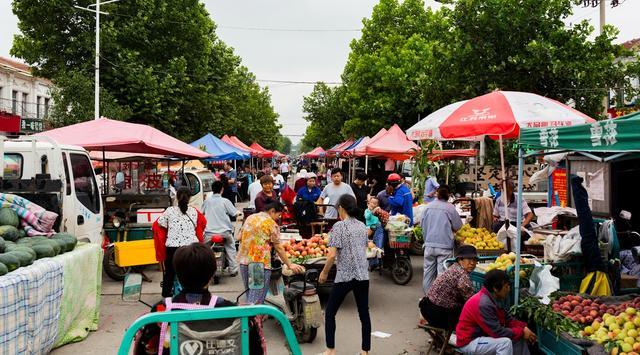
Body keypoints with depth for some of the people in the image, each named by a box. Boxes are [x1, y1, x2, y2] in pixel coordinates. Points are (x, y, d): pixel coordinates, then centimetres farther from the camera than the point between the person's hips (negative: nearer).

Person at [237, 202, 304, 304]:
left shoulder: (250, 218, 12)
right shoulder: (272, 224, -6)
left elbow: (240, 237, 16)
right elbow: (278, 248, -6)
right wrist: (290, 265, 1)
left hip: (244, 260, 7)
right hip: (261, 263, -6)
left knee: (250, 294, 20)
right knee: (257, 300, -2)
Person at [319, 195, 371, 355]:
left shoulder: (339, 226, -11)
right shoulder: (362, 226, 8)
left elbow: (332, 255, -15)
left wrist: (324, 272, -2)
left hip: (345, 276, -6)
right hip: (363, 275, 6)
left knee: (330, 312, 9)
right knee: (364, 313, 11)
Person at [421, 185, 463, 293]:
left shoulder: (428, 206, 1)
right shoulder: (450, 208, -10)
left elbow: (422, 224, 8)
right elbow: (457, 226, -1)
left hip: (429, 244, 4)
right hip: (444, 245, -3)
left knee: (428, 271, 12)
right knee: (442, 273, 0)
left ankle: (427, 295, 21)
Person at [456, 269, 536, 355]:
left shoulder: (492, 299, 2)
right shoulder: (483, 304, -28)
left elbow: (507, 319, 8)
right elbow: (497, 332, -26)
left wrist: (524, 327, -9)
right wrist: (521, 332, -15)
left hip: (482, 336, 10)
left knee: (519, 338, 5)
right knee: (505, 342, -28)